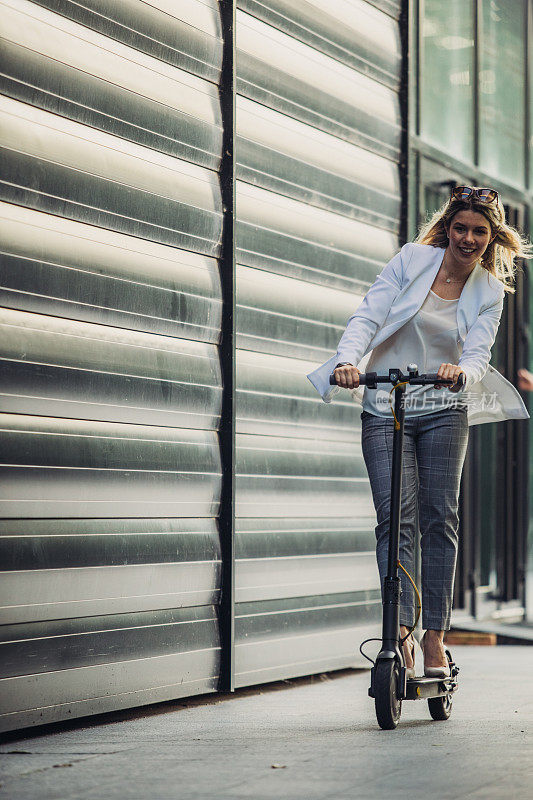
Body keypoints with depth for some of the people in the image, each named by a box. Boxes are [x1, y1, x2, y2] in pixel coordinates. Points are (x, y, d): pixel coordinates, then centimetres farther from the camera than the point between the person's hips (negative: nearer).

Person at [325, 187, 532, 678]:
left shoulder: (490, 292, 4)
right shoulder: (413, 259, -1)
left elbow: (478, 355, -8)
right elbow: (368, 315, -7)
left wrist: (462, 371, -32)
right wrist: (348, 359, -26)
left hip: (445, 410, 1)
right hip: (385, 409, -1)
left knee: (440, 518, -5)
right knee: (395, 514, -14)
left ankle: (435, 637, 0)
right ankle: (401, 629, -22)